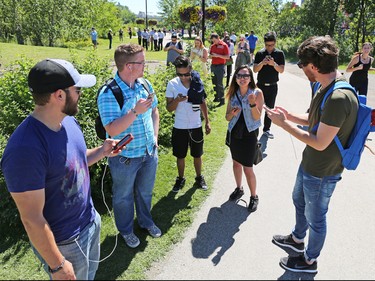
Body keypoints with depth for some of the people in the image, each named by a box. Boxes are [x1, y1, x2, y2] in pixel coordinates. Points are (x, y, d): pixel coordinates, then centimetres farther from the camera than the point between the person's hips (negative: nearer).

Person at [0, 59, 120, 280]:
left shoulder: (69, 121, -6)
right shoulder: (25, 149, -32)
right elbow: (32, 219, -25)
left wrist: (101, 151, -7)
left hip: (91, 221, 7)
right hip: (63, 242, -7)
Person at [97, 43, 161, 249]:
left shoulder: (145, 85, -3)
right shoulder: (108, 94, -23)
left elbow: (154, 111, 12)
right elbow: (112, 130, -29)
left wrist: (155, 136, 5)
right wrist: (135, 112, -37)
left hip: (149, 152, 6)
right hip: (125, 158, -5)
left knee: (145, 191, 25)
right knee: (124, 196, 18)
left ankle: (146, 221, 51)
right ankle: (126, 230, 43)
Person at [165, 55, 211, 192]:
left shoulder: (198, 82, -6)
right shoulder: (172, 84, -10)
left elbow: (203, 103, 6)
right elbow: (169, 108, -8)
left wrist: (207, 121, 5)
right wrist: (177, 100, -28)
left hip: (196, 126, 1)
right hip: (179, 127, -1)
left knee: (197, 155, 16)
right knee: (180, 156, 14)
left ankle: (199, 178, 36)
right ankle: (181, 179, 34)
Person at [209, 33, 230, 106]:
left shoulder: (224, 45, -6)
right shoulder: (212, 46, 12)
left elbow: (227, 57, -10)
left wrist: (217, 55, -19)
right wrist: (211, 56, -5)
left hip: (220, 66, -6)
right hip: (213, 66, 6)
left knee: (219, 83, -8)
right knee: (214, 83, 10)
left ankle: (222, 100, -4)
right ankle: (216, 97, 21)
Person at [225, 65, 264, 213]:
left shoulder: (257, 93, -12)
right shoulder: (233, 94, 0)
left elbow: (257, 117, -15)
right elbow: (227, 117, 3)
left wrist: (253, 103, -31)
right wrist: (232, 113, -19)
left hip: (249, 134, -4)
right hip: (234, 132, 5)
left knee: (247, 168, -3)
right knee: (236, 162, 18)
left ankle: (254, 196, 17)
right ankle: (239, 189, 40)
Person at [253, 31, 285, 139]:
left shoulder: (280, 54, -3)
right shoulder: (260, 53, -3)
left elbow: (281, 70, -8)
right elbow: (255, 70, -7)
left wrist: (274, 64, -27)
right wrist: (262, 63, -26)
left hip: (272, 86, 1)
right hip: (261, 85, 0)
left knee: (270, 108, 9)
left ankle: (266, 129, 21)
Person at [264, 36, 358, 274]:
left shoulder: (339, 98, -33)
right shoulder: (326, 87, -3)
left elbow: (320, 143, -29)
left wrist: (284, 124, -23)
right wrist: (290, 116, -4)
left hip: (321, 173, -9)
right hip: (309, 164, 10)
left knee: (315, 218, 14)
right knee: (299, 200, 30)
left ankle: (310, 260, 40)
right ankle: (297, 239, 56)